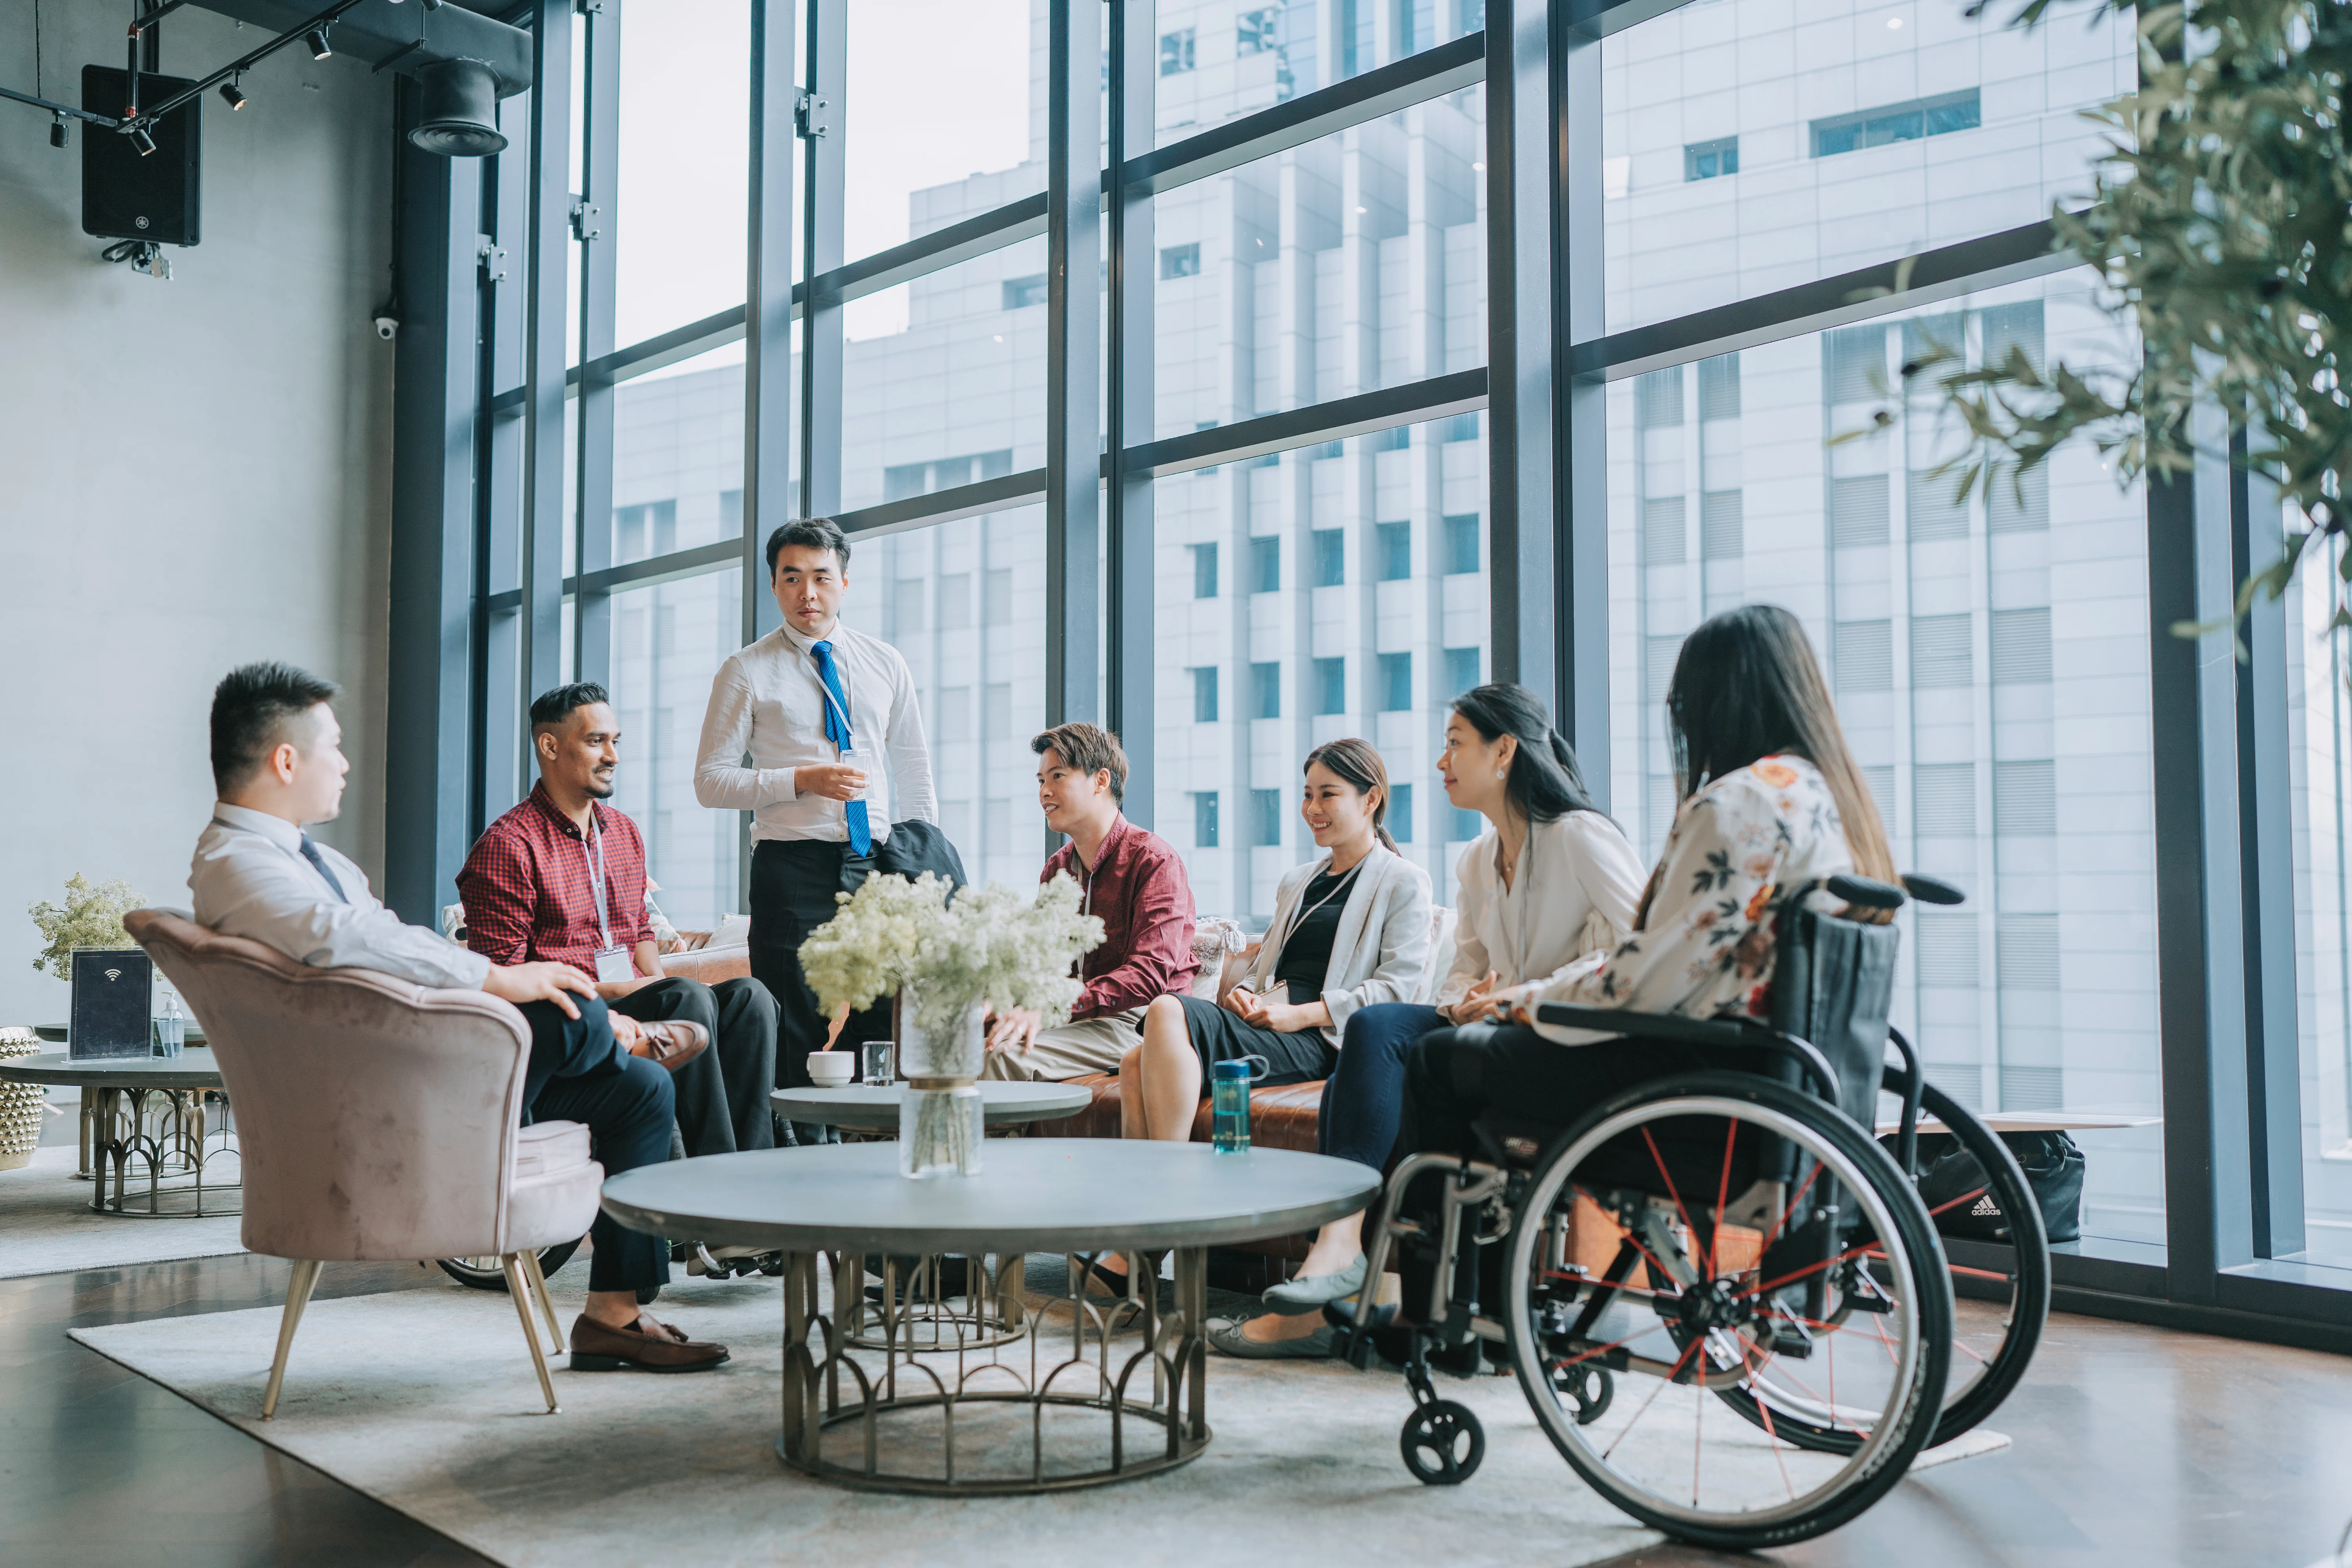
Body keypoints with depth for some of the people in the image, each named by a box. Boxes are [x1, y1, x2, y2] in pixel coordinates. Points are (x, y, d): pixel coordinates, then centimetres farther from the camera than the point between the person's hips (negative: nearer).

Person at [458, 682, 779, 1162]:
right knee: (690, 997, -32)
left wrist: (658, 981, 5)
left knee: (748, 997, -19)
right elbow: (504, 973, -10)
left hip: (630, 1000, 7)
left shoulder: (625, 832, 20)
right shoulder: (508, 845, -5)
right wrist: (604, 991, -16)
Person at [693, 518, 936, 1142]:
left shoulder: (884, 663, 13)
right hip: (793, 864, -3)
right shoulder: (747, 671, 3)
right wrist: (803, 780, -14)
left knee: (887, 1026, 1)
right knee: (798, 1037, -2)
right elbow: (710, 780, -1)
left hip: (876, 863, 3)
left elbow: (914, 764, 19)